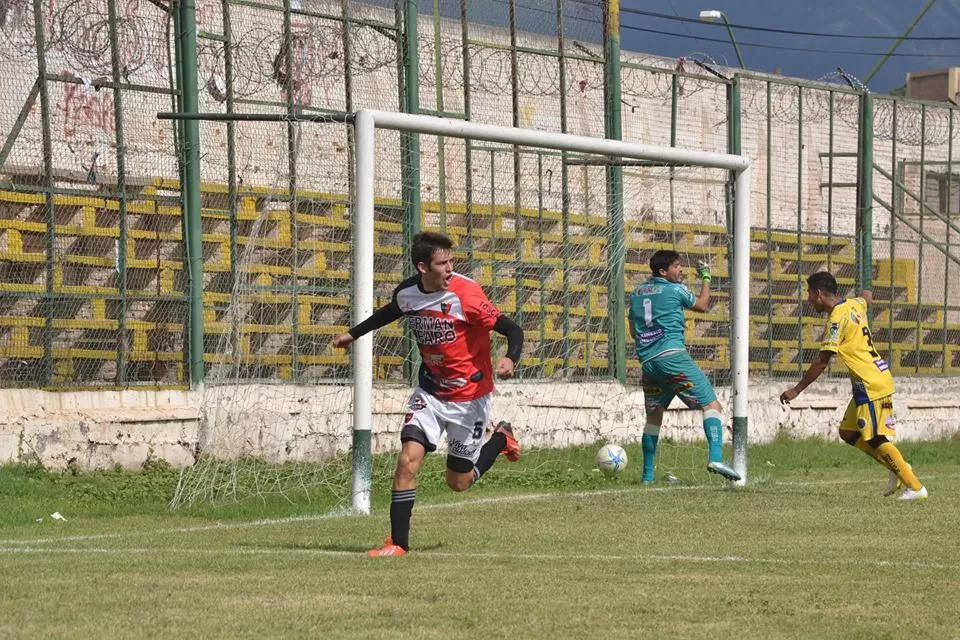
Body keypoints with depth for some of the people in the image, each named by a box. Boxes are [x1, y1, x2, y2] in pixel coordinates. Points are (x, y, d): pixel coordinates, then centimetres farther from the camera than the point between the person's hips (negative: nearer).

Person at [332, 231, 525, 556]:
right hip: (430, 391, 4)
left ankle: (501, 439, 37)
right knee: (408, 460, -15)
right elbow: (392, 312, 19)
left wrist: (510, 359, -44)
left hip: (469, 395, -3)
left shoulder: (465, 294, -24)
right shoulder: (406, 293, -8)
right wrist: (354, 333, 29)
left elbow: (512, 330, -23)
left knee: (459, 482, 8)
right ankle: (398, 543, -7)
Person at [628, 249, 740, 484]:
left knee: (653, 416, 20)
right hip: (672, 356, -6)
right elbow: (702, 305, 18)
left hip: (647, 362, 6)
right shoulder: (675, 290, 2)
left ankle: (647, 475, 17)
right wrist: (706, 278, 31)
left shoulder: (636, 294, 18)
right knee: (711, 405, -9)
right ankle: (715, 458, -29)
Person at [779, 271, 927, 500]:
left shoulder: (837, 318, -16)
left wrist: (796, 390, -12)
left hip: (870, 384, -9)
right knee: (847, 432, 14)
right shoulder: (854, 305, 10)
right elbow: (867, 296, 36)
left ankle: (915, 487, -7)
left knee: (875, 439, -7)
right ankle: (897, 468, 12)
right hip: (879, 377, 9)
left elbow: (822, 362, -17)